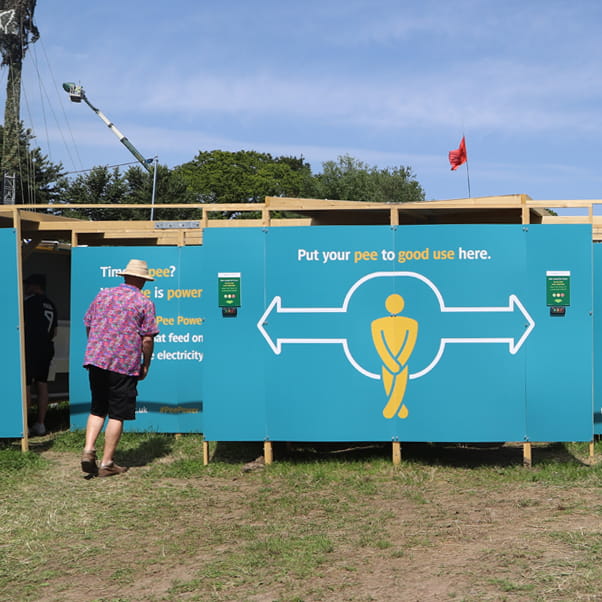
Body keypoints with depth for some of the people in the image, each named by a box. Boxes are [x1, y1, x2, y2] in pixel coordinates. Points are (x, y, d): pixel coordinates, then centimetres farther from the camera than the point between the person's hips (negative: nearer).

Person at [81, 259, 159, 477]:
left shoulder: (103, 295, 11)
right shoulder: (144, 303, -2)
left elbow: (88, 326, 16)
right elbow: (147, 339, -7)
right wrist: (145, 365, 6)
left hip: (95, 360, 4)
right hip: (125, 365, -4)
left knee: (97, 409, 17)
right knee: (117, 415, 4)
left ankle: (88, 450, 1)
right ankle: (107, 463, 6)